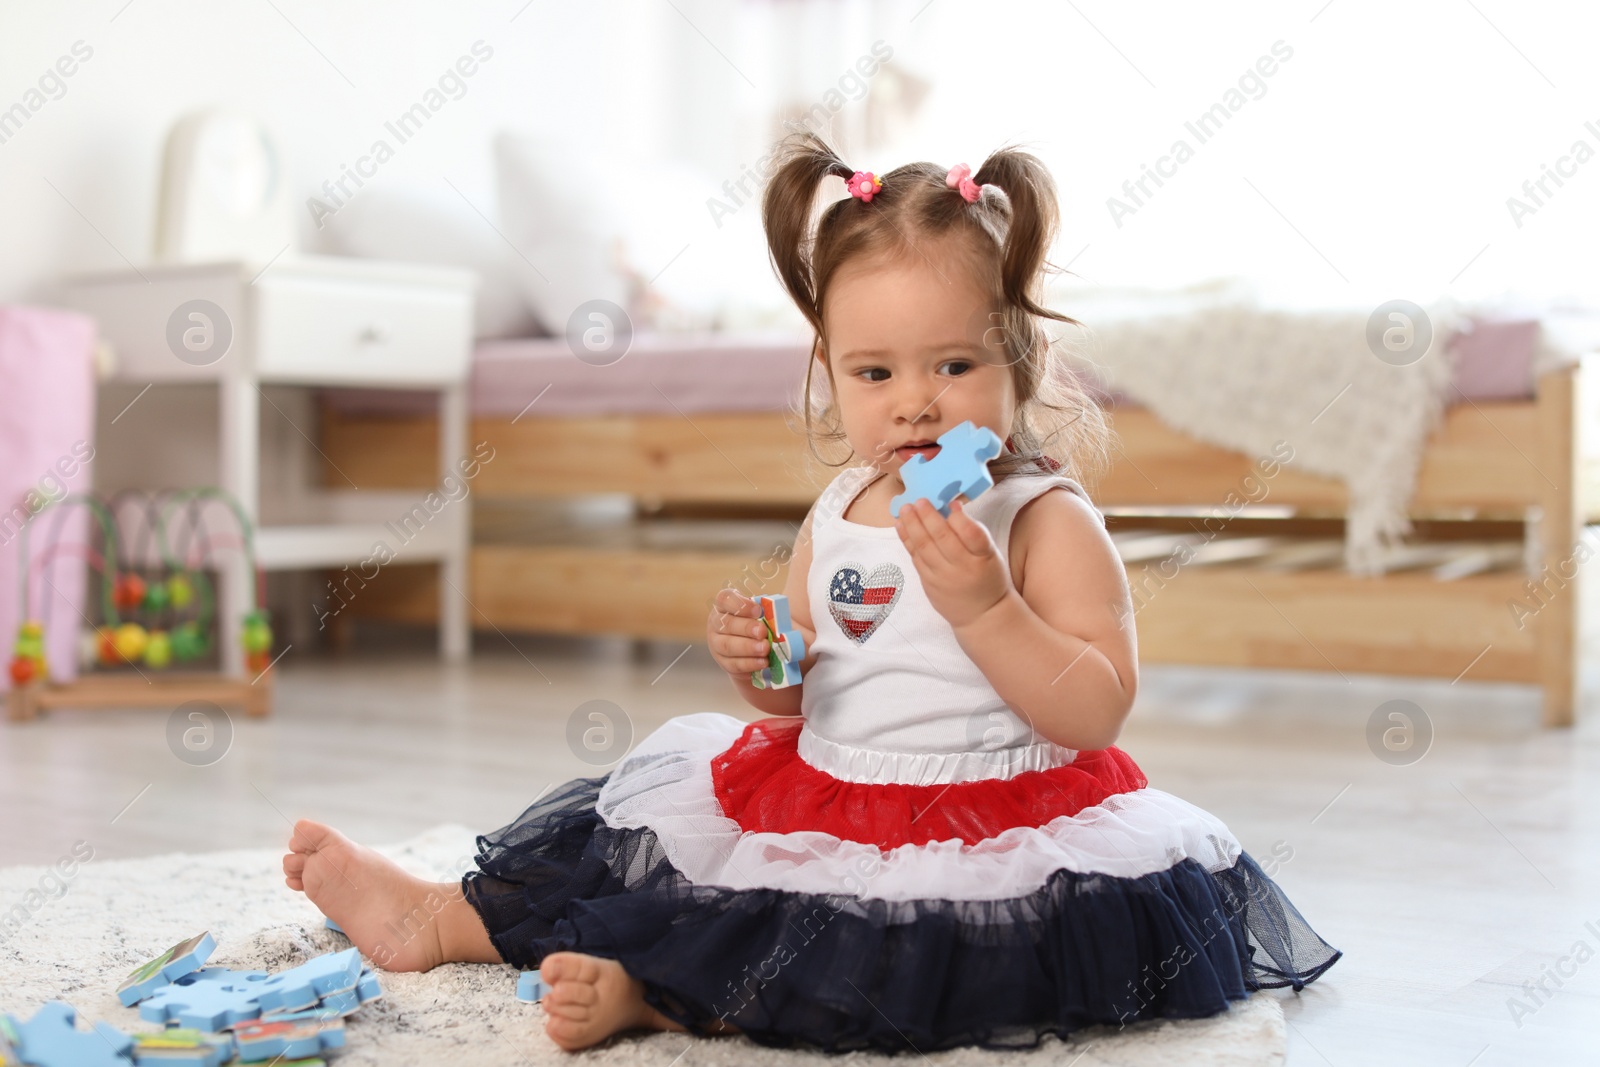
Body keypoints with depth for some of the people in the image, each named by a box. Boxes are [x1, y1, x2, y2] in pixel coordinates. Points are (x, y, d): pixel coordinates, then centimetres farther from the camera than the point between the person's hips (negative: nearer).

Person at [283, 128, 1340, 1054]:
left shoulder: (1048, 519, -11)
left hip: (982, 825, -7)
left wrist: (983, 605, -29)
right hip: (814, 799, 7)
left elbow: (1096, 714, -19)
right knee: (631, 834, 9)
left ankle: (649, 992, -33)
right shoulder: (837, 516, 7)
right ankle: (438, 917, 22)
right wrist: (758, 666, -7)